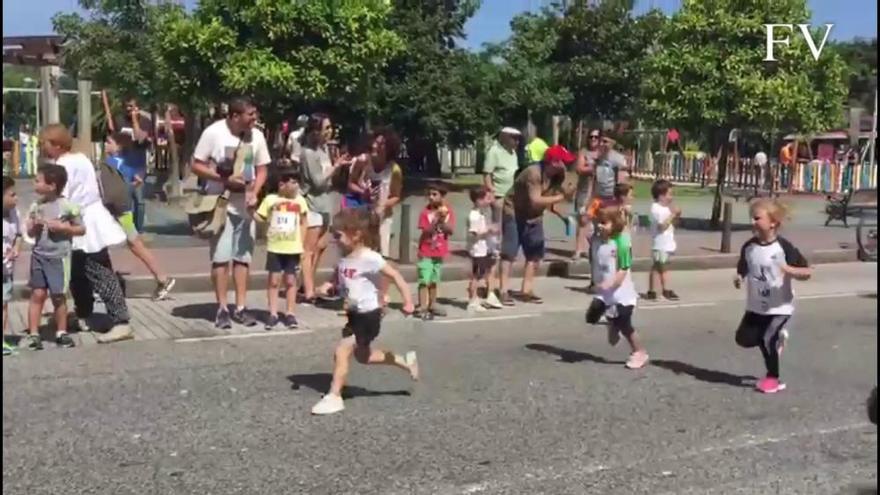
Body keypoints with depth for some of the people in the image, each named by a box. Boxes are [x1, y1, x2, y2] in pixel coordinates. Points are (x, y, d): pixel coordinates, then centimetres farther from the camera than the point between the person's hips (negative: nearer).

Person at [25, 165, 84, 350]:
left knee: (58, 295, 4)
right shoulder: (35, 206, 4)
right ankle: (33, 333, 7)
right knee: (37, 293, 1)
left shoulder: (67, 206, -8)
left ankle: (61, 332, 19)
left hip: (59, 257, -3)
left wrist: (62, 227, -16)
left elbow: (81, 229, -2)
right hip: (38, 255, 3)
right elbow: (30, 233, 11)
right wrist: (34, 226, -10)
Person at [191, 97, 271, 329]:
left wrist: (254, 193, -9)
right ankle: (222, 308, 6)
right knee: (221, 256, -2)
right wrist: (224, 179, -20)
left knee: (243, 256, 8)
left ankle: (240, 307, 16)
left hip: (245, 205, 4)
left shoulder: (257, 135, 0)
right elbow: (196, 166, -9)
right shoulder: (213, 132, -11)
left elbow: (261, 170, 8)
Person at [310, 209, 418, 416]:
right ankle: (406, 361, 37)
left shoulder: (370, 258, -21)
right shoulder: (344, 259, 0)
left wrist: (408, 301, -20)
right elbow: (339, 280, 11)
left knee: (342, 350, -13)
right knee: (362, 356, 20)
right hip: (355, 314, 9)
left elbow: (395, 275, -17)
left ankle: (334, 397, -2)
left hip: (369, 316, -9)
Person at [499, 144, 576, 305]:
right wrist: (561, 197, -30)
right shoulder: (534, 173, -29)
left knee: (535, 253, 6)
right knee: (509, 253, -9)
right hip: (514, 213, -8)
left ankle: (527, 290, 13)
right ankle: (504, 292, -8)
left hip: (534, 216, 8)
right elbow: (536, 201, -34)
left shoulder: (559, 175, -6)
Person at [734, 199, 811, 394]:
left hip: (780, 307, -5)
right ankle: (777, 337, 35)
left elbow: (808, 272, -14)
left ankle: (773, 378, 15)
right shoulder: (749, 247, -3)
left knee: (768, 340, -9)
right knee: (744, 339, 7)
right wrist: (738, 277, -12)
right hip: (756, 306, 6)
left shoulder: (784, 247, -17)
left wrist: (790, 270, -33)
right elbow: (742, 269, 11)